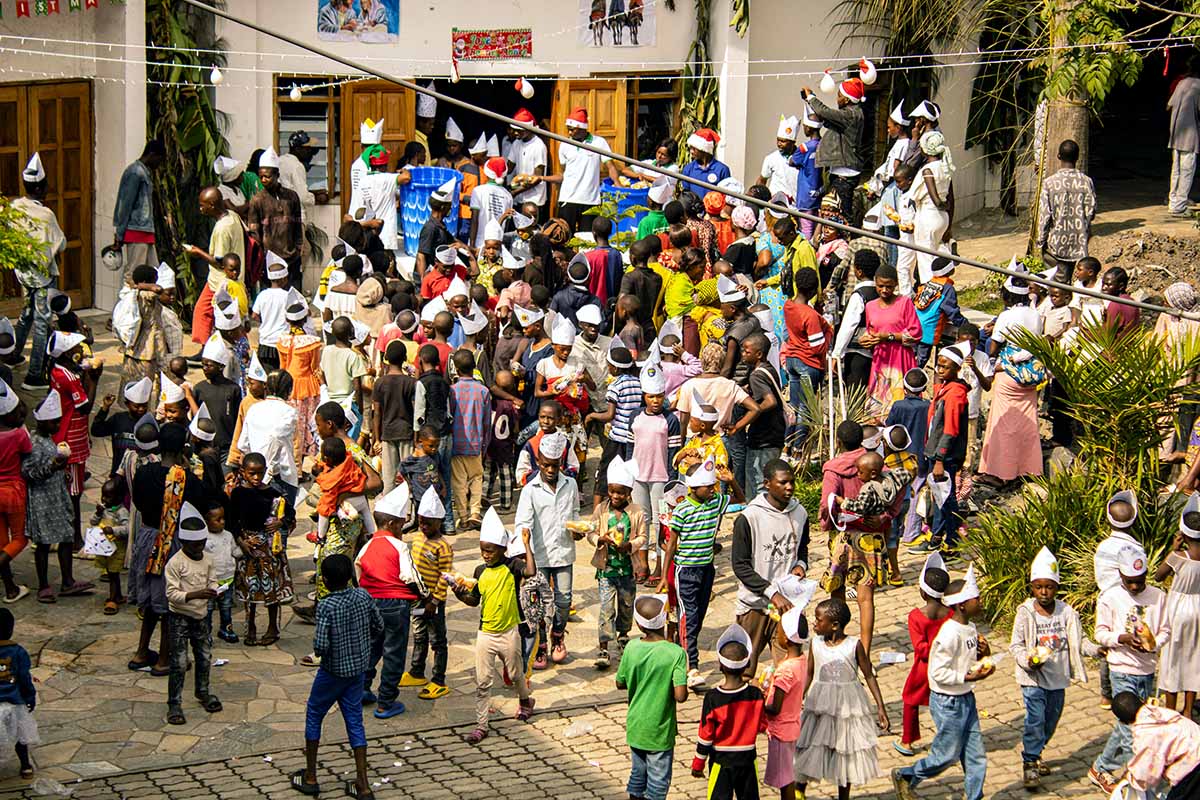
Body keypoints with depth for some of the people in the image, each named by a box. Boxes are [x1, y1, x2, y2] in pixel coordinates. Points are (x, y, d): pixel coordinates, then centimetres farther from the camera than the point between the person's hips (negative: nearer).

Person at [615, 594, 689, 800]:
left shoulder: (632, 648, -9)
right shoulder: (676, 653, -20)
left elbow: (620, 683, 3)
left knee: (638, 773, 21)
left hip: (635, 726, 4)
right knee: (658, 782, 9)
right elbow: (680, 696, -24)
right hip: (660, 730, -4)